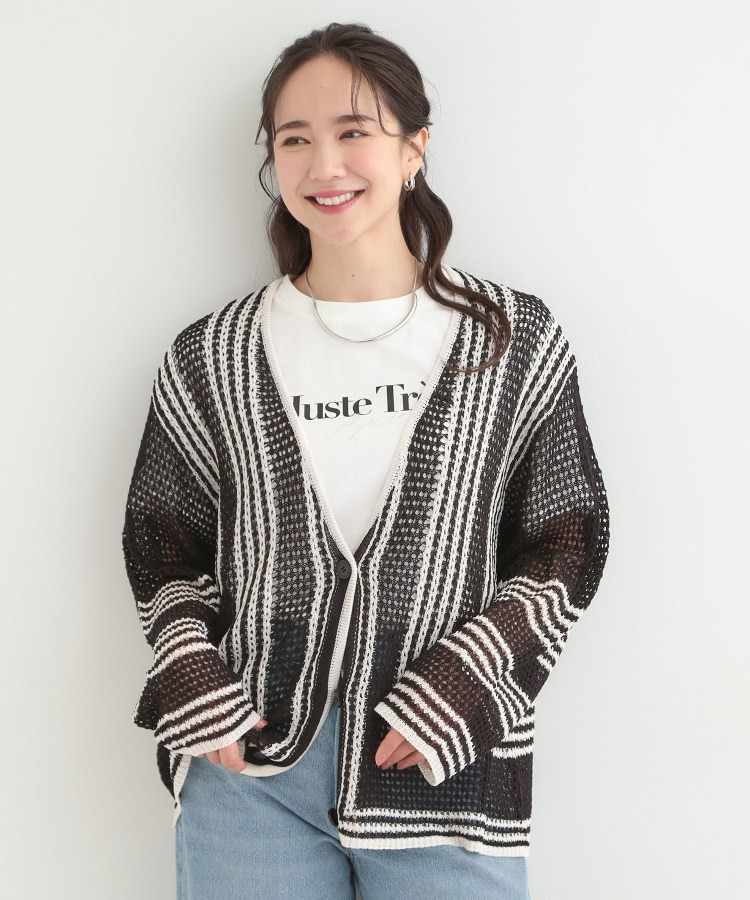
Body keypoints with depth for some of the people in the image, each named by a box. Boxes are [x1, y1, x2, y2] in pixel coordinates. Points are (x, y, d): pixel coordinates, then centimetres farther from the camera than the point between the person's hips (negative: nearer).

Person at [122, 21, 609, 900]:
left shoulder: (516, 342, 1)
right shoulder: (212, 359, 4)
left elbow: (563, 551, 2)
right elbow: (162, 550, 11)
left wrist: (459, 688, -9)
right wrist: (197, 690, -3)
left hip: (448, 766, -1)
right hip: (248, 764, 1)